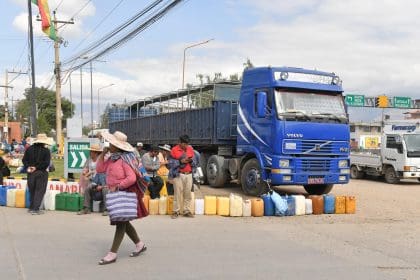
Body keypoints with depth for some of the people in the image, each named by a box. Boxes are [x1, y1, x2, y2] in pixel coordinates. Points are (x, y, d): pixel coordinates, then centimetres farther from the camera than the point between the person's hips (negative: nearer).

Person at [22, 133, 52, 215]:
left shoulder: (29, 149, 4)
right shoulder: (46, 150, -9)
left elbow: (24, 160, 2)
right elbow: (46, 163, -15)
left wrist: (28, 167, -5)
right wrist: (36, 167, -11)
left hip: (31, 173, 4)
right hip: (41, 173, -4)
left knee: (32, 190, 16)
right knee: (39, 191, 2)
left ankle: (31, 207, 22)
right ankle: (35, 209, -3)